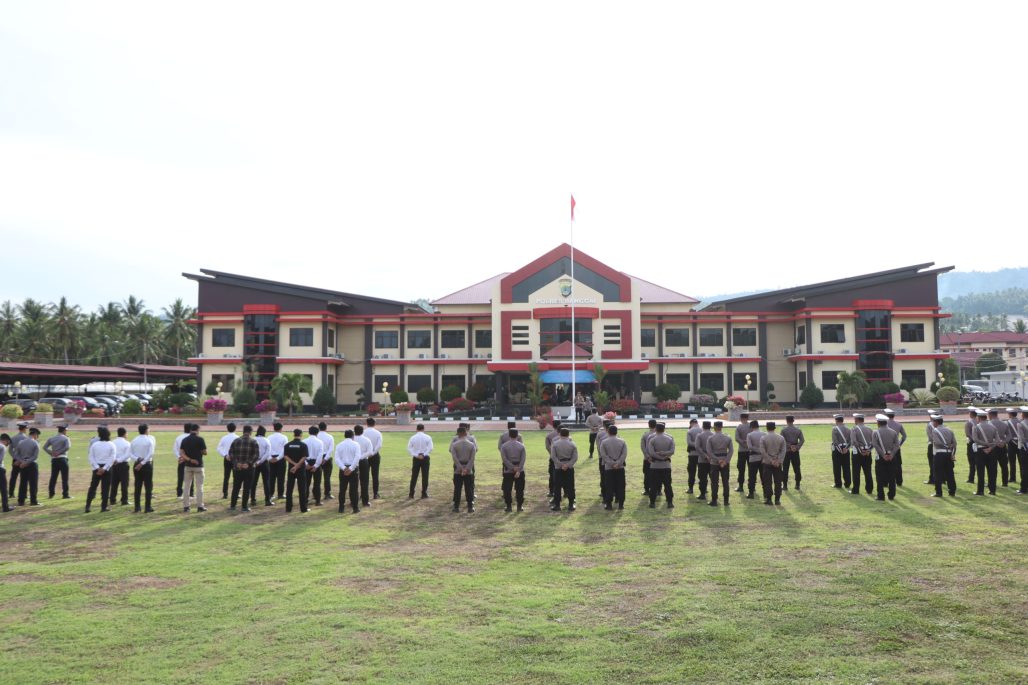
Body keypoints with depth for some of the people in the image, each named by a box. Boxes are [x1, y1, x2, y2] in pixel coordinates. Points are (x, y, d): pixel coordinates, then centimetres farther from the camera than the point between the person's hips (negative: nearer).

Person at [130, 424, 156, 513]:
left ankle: (137, 507, 10)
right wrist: (142, 463, -15)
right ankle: (148, 507, 0)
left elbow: (130, 453, -3)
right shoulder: (149, 440, -7)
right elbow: (150, 454, -17)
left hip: (136, 465, 4)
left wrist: (137, 459, -12)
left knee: (138, 486, 9)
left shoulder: (134, 440, 5)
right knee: (148, 486, 1)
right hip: (147, 465, -4)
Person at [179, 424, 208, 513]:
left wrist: (189, 459, -10)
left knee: (186, 486, 9)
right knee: (199, 486, 3)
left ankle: (185, 506, 10)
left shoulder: (185, 440, 3)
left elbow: (181, 453, -4)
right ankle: (200, 506, 4)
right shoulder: (200, 439, -10)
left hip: (188, 465, 4)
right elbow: (205, 453, -8)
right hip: (198, 466, -4)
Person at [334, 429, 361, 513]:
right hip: (353, 469, -2)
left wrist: (344, 468, -14)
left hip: (343, 469, 2)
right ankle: (355, 508, 5)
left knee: (342, 489, 10)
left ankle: (341, 508, 14)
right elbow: (357, 457, -15)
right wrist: (351, 469, -17)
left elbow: (337, 459, -6)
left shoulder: (339, 445, 6)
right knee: (353, 489, 2)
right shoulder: (355, 444, -2)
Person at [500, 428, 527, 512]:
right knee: (520, 489, 9)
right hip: (520, 470, 1)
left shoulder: (504, 446, -5)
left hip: (508, 471, -1)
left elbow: (504, 459, -12)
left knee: (507, 489, 7)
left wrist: (513, 467, -13)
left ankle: (509, 506, 6)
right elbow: (523, 459, -9)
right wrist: (518, 470, -13)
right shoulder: (521, 446, -2)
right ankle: (520, 506, 11)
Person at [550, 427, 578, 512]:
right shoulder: (572, 444, -3)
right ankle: (571, 505, 10)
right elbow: (575, 457, -9)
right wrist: (568, 465, -13)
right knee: (570, 487, 7)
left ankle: (557, 505, 6)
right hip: (569, 469, 1)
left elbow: (553, 457, -10)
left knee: (557, 487, 6)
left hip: (558, 468, -1)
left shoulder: (555, 444, -4)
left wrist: (560, 465, -11)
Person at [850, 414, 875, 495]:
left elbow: (854, 441, -20)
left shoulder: (854, 429, -8)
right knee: (868, 472, 12)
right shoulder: (869, 429, 7)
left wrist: (860, 451, -13)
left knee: (856, 473, 3)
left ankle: (855, 490, 6)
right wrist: (868, 449, -4)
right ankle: (869, 489, 16)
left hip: (857, 453, -4)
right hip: (868, 453, 4)